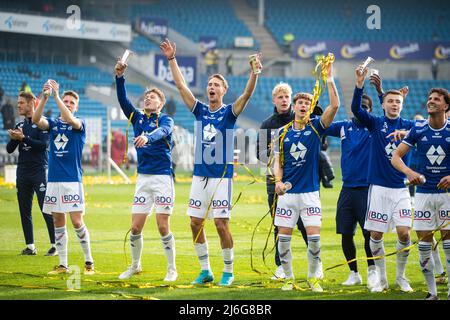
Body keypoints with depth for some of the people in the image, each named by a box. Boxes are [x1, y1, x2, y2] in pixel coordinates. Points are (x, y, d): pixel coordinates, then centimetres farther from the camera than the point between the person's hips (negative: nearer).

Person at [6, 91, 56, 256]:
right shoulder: (20, 125, 14)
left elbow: (44, 144, -17)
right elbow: (9, 149, 12)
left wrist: (23, 138, -20)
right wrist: (14, 139, -9)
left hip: (39, 170, -7)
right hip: (22, 173, 7)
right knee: (24, 211, 6)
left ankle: (55, 245, -5)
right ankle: (30, 246, 12)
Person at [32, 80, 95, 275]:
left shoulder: (80, 124, 1)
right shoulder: (53, 124, 10)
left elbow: (70, 120, -23)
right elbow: (36, 120, -11)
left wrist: (55, 95, -28)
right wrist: (44, 98, -26)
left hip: (72, 180, -4)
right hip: (53, 180, 4)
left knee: (77, 222, -8)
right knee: (58, 222, 6)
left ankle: (89, 262, 4)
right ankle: (62, 265, 12)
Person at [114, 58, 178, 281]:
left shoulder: (165, 120, -2)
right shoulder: (137, 118, 12)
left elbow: (162, 131, -25)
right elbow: (123, 100, -1)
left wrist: (147, 137, -47)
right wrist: (119, 77, -16)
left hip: (162, 177, -4)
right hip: (143, 178, 4)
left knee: (163, 227, -5)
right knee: (135, 227, 3)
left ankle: (172, 269, 8)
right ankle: (135, 266, 22)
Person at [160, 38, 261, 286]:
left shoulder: (229, 112, -1)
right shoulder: (200, 111, 9)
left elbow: (247, 94, -17)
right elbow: (181, 86, 6)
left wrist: (254, 73, -33)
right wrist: (171, 59, -1)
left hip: (221, 177, -5)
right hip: (199, 175, 5)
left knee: (221, 224, -7)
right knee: (195, 224, 4)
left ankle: (228, 272, 5)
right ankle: (205, 271, 15)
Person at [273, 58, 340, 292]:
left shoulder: (316, 127, 0)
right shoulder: (283, 132, 5)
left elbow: (335, 106, -14)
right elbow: (278, 161, 9)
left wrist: (329, 79, -19)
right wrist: (278, 181, -9)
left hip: (310, 192, -2)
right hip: (287, 192, 2)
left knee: (314, 237, -8)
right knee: (283, 237, 0)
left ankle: (313, 277, 7)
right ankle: (288, 278, 13)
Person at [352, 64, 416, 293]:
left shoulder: (407, 126, 6)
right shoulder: (375, 123, 4)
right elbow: (355, 108, -12)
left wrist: (405, 133, -29)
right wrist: (360, 84, -27)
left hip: (401, 187, 0)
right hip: (378, 186, 0)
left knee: (404, 233, -9)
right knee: (375, 234, 0)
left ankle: (401, 277, 9)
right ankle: (381, 278, 15)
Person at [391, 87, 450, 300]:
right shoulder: (418, 129, 0)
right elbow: (396, 157, 1)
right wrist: (409, 172, -18)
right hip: (423, 192, 1)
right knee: (424, 244, 0)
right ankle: (432, 292, 11)